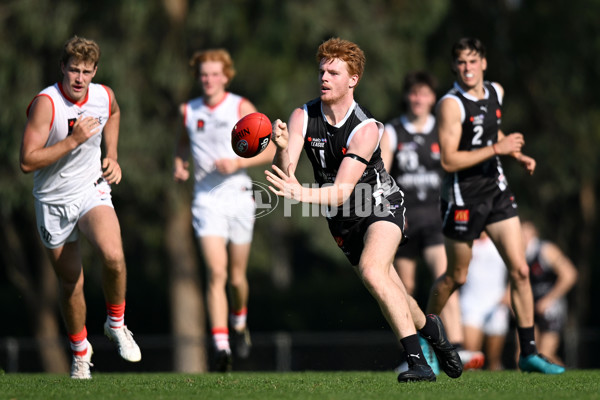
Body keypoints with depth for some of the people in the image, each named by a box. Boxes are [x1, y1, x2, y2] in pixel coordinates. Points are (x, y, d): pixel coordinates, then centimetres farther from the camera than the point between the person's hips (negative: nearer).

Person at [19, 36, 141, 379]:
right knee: (71, 283, 8)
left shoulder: (104, 96, -5)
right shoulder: (46, 103, -20)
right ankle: (80, 351, 33)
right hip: (53, 202, -2)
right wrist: (73, 140, -30)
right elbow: (27, 161, -25)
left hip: (92, 191, 2)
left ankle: (116, 324, -1)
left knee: (114, 256, -26)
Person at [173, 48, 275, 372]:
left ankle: (239, 323, 40)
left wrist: (238, 162, -15)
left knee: (237, 276, 9)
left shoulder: (242, 108, -2)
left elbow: (269, 150, 0)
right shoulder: (188, 111, 5)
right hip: (206, 199, 0)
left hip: (238, 196, 0)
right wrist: (180, 166, 3)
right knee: (216, 274, -16)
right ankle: (221, 346, -20)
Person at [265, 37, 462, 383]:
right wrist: (283, 147, -46)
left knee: (372, 271, -30)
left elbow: (342, 191, -32)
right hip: (342, 219, 5)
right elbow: (284, 172, -24)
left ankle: (418, 361, -27)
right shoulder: (303, 117, -12)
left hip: (381, 205, -5)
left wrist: (303, 194, -50)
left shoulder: (366, 129, -25)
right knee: (391, 295, 10)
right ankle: (430, 327, 39)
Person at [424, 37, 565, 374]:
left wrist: (517, 154, 12)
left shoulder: (496, 92, 6)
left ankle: (529, 352, 1)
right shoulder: (451, 104, -16)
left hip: (497, 191, 6)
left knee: (520, 270, -3)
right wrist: (496, 148, -23)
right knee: (456, 277, 7)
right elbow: (449, 160, -23)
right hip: (463, 197, -6)